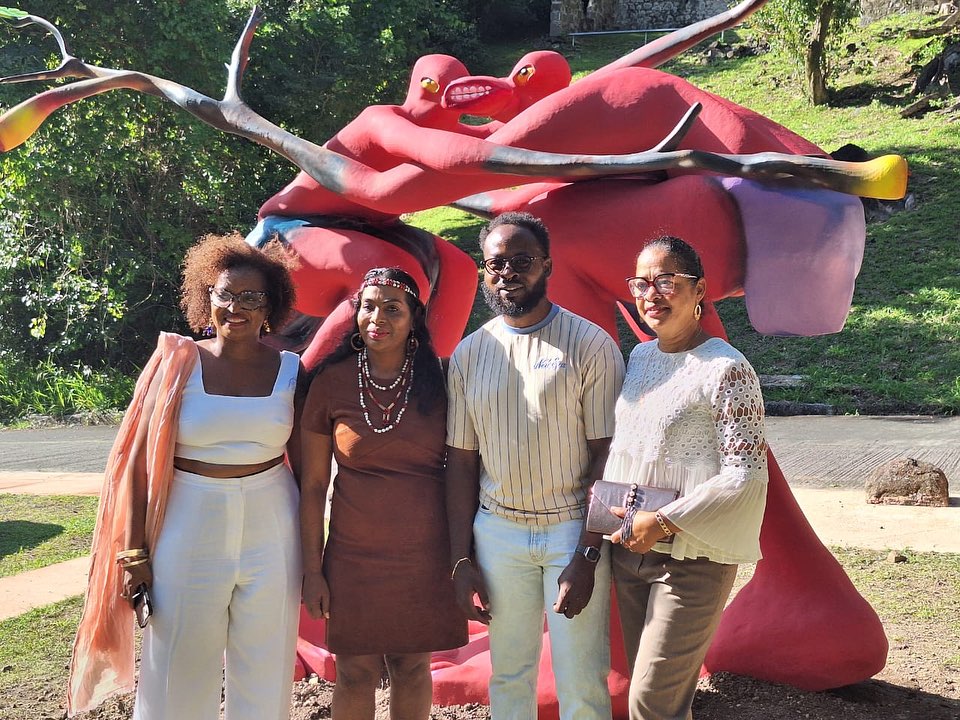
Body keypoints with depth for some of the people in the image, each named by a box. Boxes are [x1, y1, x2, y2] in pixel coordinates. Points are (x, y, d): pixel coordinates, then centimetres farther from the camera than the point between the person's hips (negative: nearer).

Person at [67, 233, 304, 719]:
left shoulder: (289, 370, 1)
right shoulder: (176, 363, -4)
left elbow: (304, 463, 7)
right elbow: (138, 462, -3)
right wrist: (135, 554, -6)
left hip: (271, 535, 2)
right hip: (190, 532, -1)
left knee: (266, 678, 12)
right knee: (178, 678, 7)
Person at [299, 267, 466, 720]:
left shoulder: (437, 382, -3)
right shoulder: (332, 382, -5)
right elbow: (313, 485, -1)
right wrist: (312, 569, -2)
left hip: (426, 556, 1)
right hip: (355, 557, 0)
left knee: (412, 667, 13)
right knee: (355, 674, 8)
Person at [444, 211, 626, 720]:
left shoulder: (590, 345, -6)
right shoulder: (469, 355, 5)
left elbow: (606, 455, -8)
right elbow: (462, 462, 7)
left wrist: (587, 556, -14)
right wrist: (461, 561, 3)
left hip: (573, 527, -3)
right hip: (497, 530, 3)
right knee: (508, 676, 11)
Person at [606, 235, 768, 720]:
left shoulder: (725, 369, -14)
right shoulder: (640, 357, 9)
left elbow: (747, 473, -18)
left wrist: (663, 523, -18)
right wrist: (611, 513, 6)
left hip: (692, 561, -7)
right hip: (629, 551, 7)